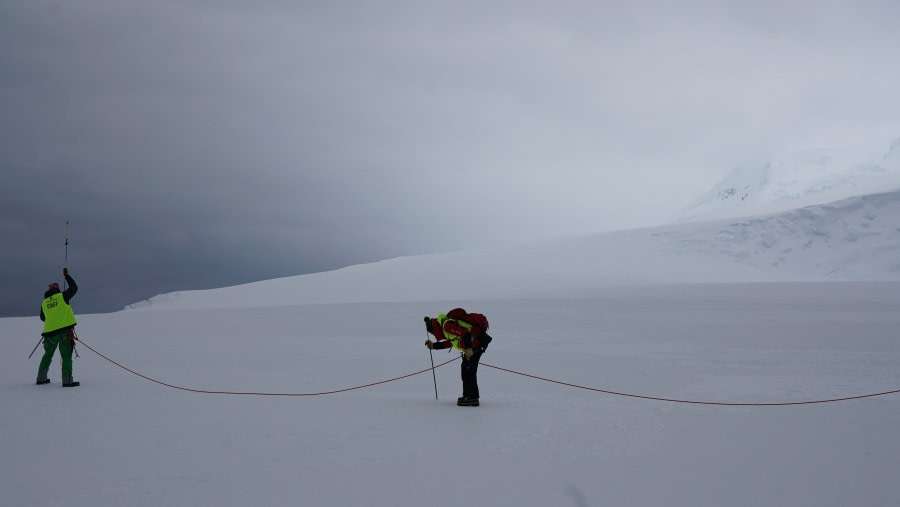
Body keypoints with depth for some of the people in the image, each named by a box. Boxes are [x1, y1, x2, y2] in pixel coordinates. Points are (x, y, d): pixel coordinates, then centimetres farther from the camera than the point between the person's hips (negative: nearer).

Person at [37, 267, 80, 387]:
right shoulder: (62, 296, 0)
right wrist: (66, 275, 23)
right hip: (65, 331, -4)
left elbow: (43, 318, 23)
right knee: (66, 356, -3)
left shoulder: (44, 303, 10)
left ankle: (41, 378, 27)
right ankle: (67, 381, -11)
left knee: (48, 355, 21)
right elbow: (74, 288, 12)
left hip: (50, 333, 4)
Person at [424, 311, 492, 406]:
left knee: (468, 369, -9)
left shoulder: (447, 325, -15)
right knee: (466, 368, 16)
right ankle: (469, 395, 22)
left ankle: (472, 398, -7)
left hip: (478, 341, -11)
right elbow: (450, 342, 31)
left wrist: (468, 348, -29)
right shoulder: (446, 325, 19)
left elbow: (465, 333, -25)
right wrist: (434, 345, 32)